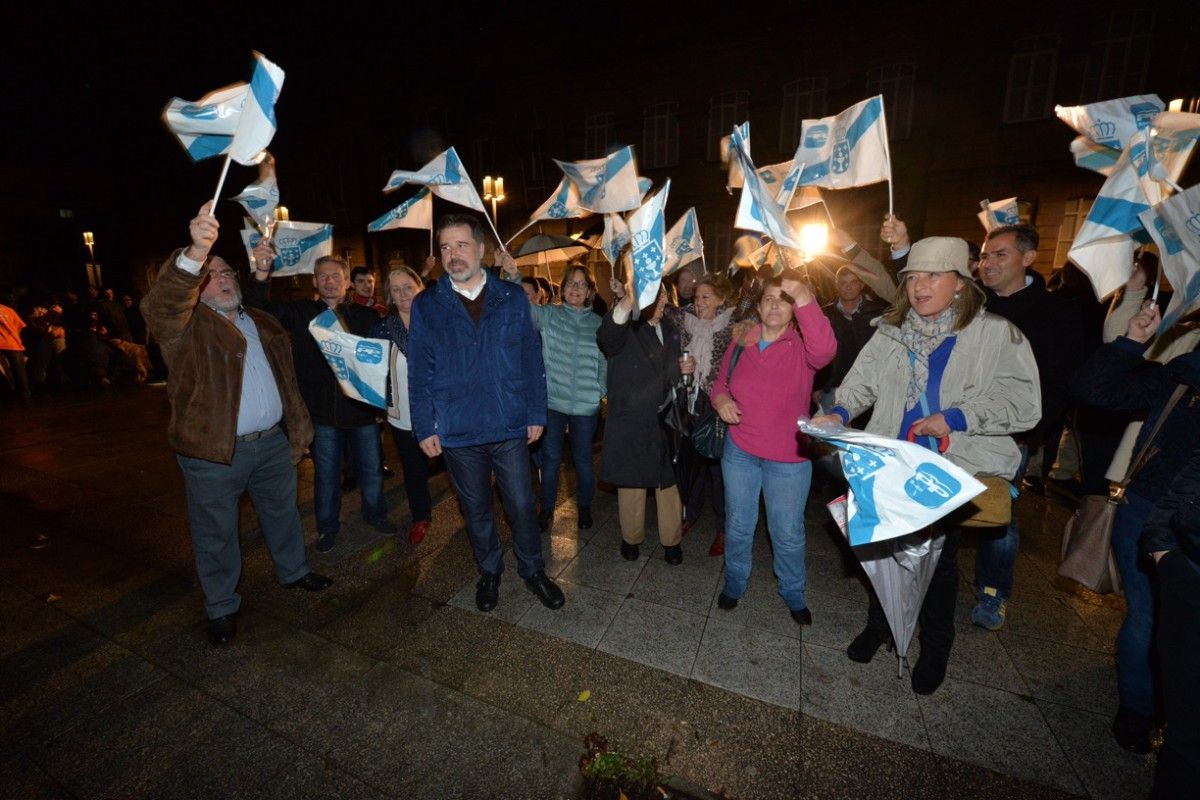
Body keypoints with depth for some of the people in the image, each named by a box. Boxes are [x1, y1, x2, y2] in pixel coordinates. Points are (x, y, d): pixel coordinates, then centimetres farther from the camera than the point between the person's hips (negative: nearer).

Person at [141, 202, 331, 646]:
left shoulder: (263, 323, 12)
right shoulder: (187, 326, -5)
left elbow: (286, 377, 14)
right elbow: (161, 305, -30)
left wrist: (297, 427, 11)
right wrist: (195, 254, -46)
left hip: (274, 442, 5)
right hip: (214, 450, -4)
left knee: (283, 514, 20)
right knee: (216, 533, 10)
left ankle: (293, 571, 42)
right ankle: (221, 608, 29)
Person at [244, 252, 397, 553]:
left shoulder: (367, 316, -2)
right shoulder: (300, 312, 2)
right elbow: (261, 309, -9)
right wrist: (262, 274, -26)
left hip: (362, 407, 0)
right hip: (322, 411, 1)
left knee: (371, 468, 14)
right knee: (326, 473, 15)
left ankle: (375, 514, 37)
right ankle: (327, 526, 34)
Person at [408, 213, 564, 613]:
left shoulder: (512, 298, 1)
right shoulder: (426, 305, 1)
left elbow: (532, 360, 1)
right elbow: (419, 373, 2)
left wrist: (536, 413, -1)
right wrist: (424, 427, -2)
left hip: (510, 427, 0)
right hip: (457, 431, 1)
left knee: (522, 505, 9)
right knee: (476, 509, 17)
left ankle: (533, 571, 33)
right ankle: (489, 572, 40)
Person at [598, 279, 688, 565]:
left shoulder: (670, 330, 10)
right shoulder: (626, 329, -8)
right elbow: (607, 339, -33)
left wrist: (681, 369, -1)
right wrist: (625, 305, -51)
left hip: (665, 420, 4)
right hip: (630, 422, -4)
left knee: (669, 483, 11)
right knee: (632, 483, 10)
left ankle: (671, 540, 31)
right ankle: (631, 538, 32)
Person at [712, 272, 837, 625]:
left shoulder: (802, 347, -9)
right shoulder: (739, 346, 2)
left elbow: (825, 350, -32)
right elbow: (720, 384, 14)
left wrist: (806, 300, -43)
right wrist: (721, 399, -10)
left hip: (788, 458, -2)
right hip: (739, 451, 3)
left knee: (788, 532, 13)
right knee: (737, 525, 17)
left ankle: (793, 593, 39)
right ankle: (734, 582, 40)